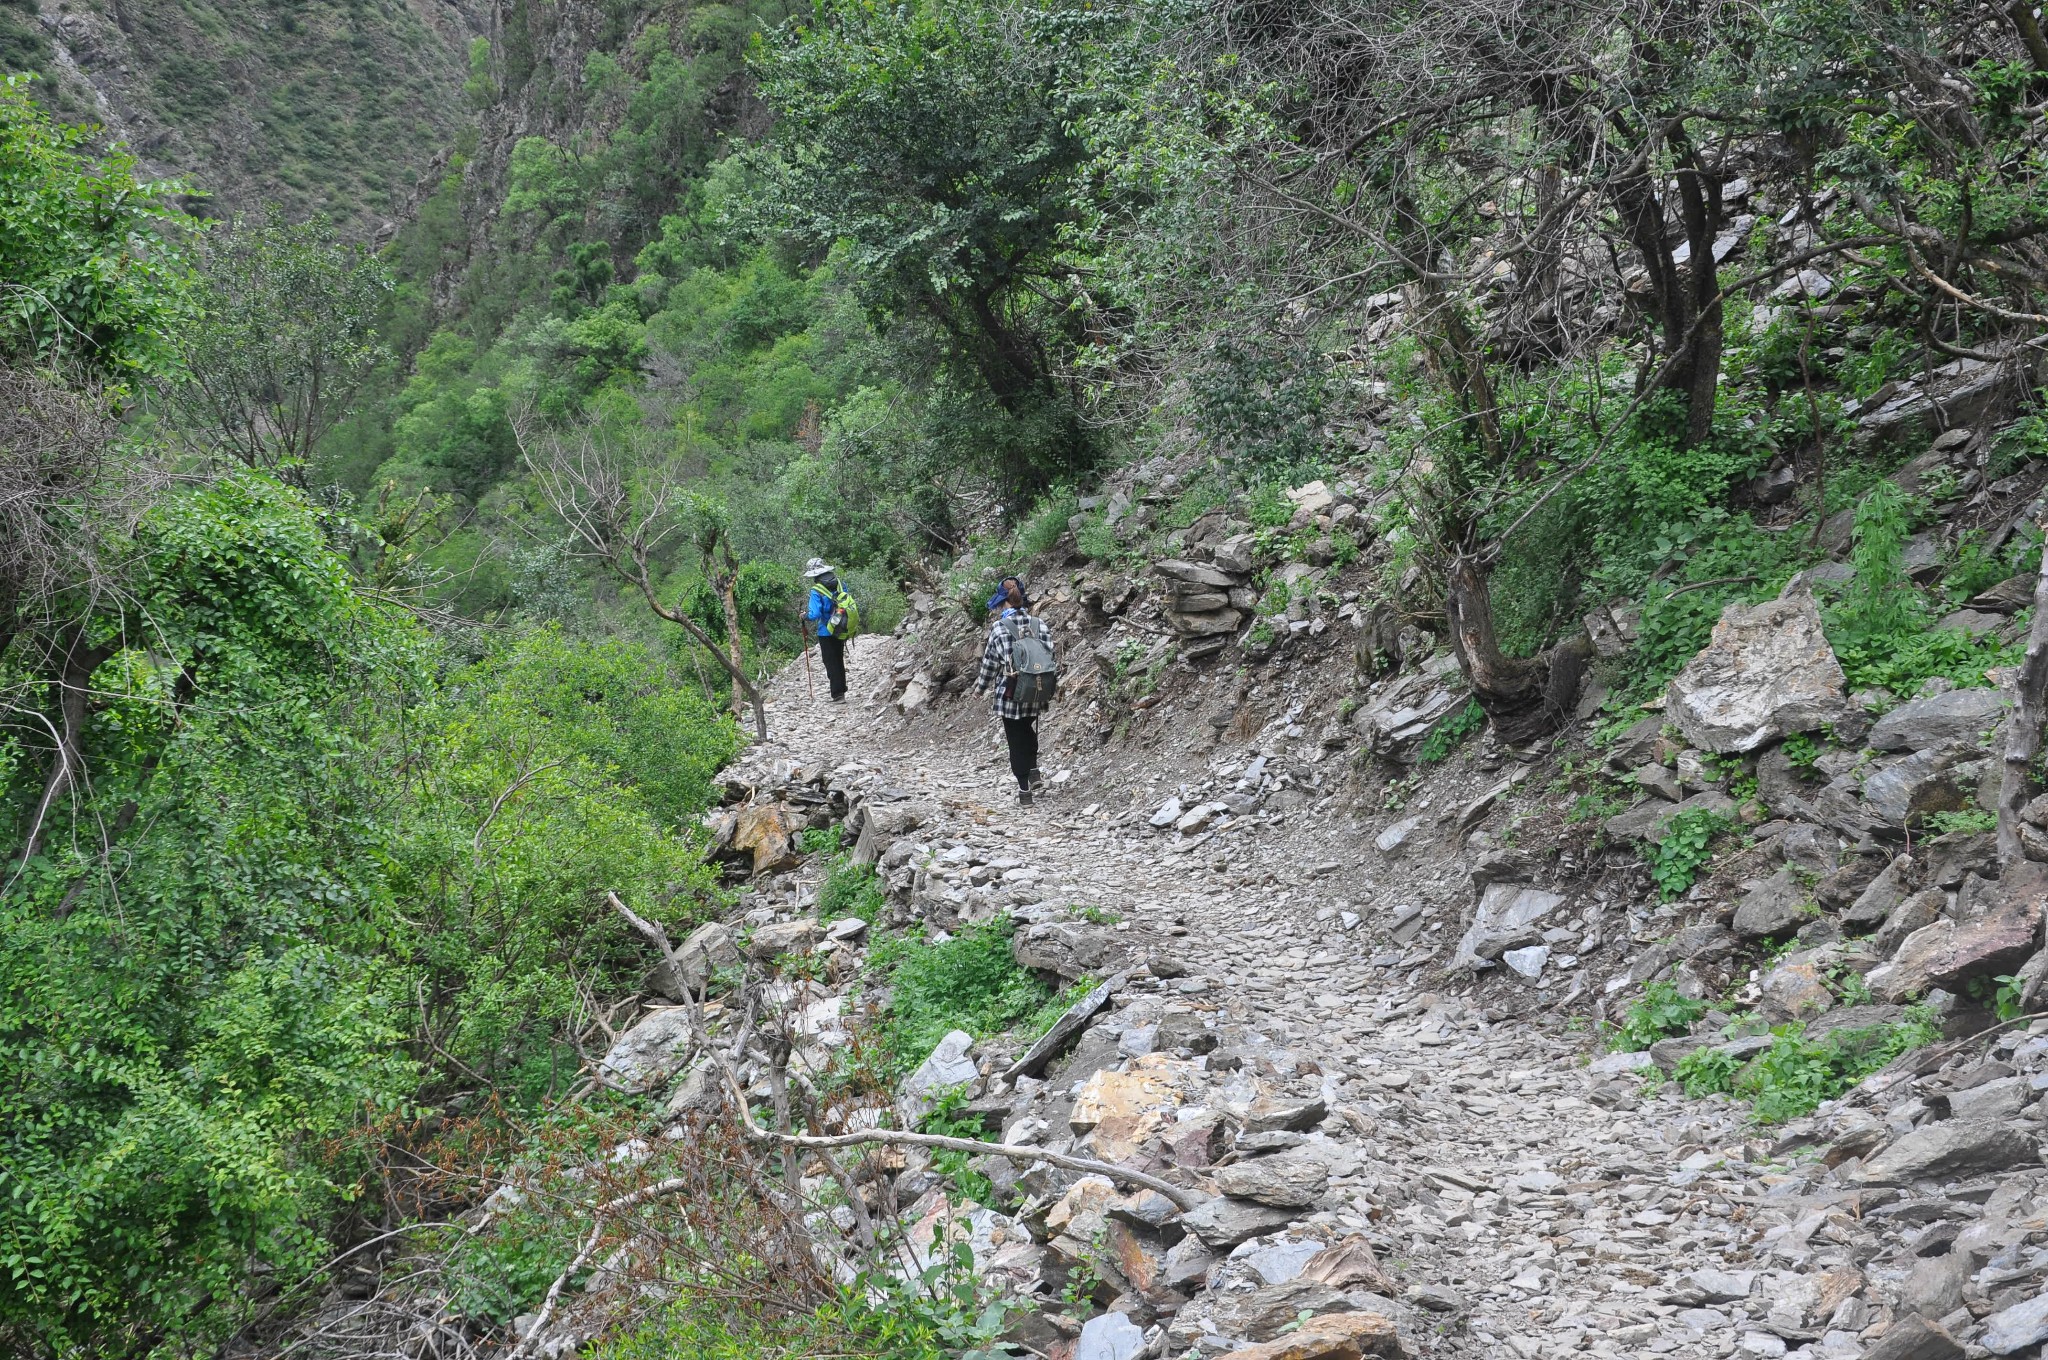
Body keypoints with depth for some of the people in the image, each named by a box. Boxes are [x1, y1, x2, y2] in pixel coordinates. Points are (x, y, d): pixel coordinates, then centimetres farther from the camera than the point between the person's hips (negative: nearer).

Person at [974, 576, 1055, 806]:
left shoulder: (998, 628, -12)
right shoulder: (1040, 625, -3)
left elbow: (989, 663, -6)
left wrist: (980, 687, 10)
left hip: (1010, 694, -3)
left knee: (1016, 741, 8)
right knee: (1029, 732, 30)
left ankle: (1024, 791, 11)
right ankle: (1033, 772, 20)